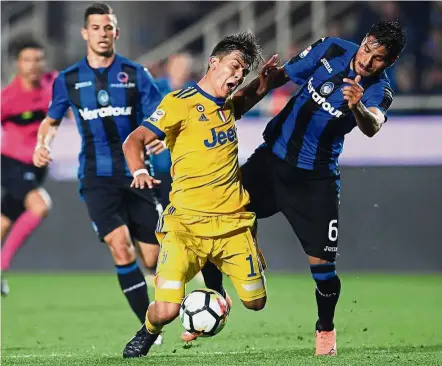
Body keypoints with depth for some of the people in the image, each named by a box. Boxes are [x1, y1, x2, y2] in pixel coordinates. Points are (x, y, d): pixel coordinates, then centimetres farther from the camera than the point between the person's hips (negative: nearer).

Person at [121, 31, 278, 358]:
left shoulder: (226, 105, 13)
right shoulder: (181, 102, -8)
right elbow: (134, 141, -12)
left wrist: (260, 88, 21)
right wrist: (139, 172, -32)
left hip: (234, 221, 6)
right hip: (189, 221, -6)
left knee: (256, 302, 7)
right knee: (166, 310, -18)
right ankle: (148, 333, 19)